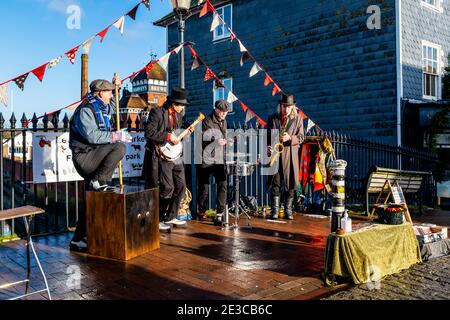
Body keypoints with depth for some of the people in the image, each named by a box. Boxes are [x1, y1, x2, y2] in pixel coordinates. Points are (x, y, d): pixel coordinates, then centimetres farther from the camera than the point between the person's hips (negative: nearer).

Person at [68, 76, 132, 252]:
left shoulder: (101, 109, 13)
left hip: (94, 158, 9)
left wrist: (115, 87, 24)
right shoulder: (85, 110, -14)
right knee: (119, 148, -25)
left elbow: (112, 105, 38)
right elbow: (91, 136, -28)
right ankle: (98, 182, -17)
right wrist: (116, 136, -26)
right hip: (84, 157, -9)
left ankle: (78, 239, 17)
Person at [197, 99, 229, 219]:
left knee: (223, 185, -2)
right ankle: (202, 211, 17)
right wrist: (216, 142, -28)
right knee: (204, 186, 3)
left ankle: (221, 211, 7)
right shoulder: (207, 122, -8)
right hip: (207, 160, -6)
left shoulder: (224, 122, 15)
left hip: (220, 160, 6)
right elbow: (202, 142, -15)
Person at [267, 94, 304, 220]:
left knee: (290, 183, 1)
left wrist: (290, 138, -16)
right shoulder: (272, 118, 9)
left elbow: (301, 137, 2)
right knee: (275, 183, 1)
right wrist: (267, 147, -7)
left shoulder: (298, 118, 6)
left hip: (290, 155, 0)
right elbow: (267, 135, 11)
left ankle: (288, 210, 12)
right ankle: (275, 210, 9)